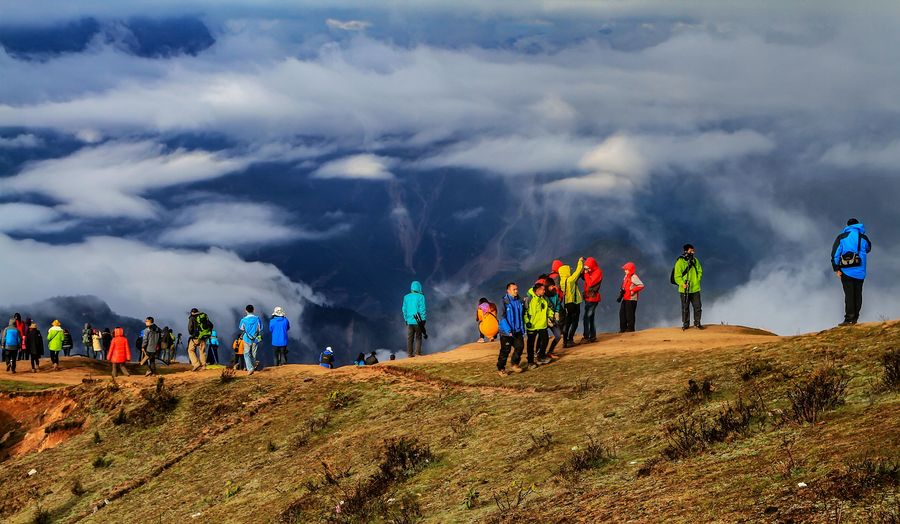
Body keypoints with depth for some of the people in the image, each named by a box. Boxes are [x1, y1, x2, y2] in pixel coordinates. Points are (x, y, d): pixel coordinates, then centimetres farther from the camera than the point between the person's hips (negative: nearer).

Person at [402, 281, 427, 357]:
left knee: (409, 338, 8)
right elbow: (422, 309, -9)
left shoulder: (406, 297, 5)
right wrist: (423, 319, -4)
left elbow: (404, 309, 9)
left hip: (409, 320, 3)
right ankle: (417, 352, -2)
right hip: (418, 321, -3)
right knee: (418, 337, 4)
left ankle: (410, 353, 6)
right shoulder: (420, 297, -8)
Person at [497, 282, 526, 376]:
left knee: (520, 347, 4)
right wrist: (508, 330, -21)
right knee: (505, 350, -2)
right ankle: (500, 369, 9)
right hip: (506, 332, -6)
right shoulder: (504, 302, -12)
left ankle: (514, 364, 23)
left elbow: (522, 316, 18)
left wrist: (522, 329, 12)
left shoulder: (519, 302, 8)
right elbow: (502, 317, -16)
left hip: (518, 331, 6)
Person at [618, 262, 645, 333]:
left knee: (630, 314, -5)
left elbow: (641, 285, -18)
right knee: (622, 313, 10)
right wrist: (621, 294, 13)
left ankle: (630, 328, 4)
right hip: (625, 298, 9)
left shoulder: (634, 277, -13)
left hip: (631, 299, -9)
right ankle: (623, 328, 16)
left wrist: (633, 290, -22)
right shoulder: (626, 276, 15)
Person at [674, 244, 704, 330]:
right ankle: (685, 324, 15)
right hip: (684, 290, -3)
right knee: (685, 308, 4)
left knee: (698, 307, 2)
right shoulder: (680, 262, -6)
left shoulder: (695, 261, 7)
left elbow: (700, 271, 14)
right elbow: (677, 276, -8)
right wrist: (682, 284, -22)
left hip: (695, 288, 3)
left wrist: (697, 280, -2)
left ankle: (697, 323, 16)